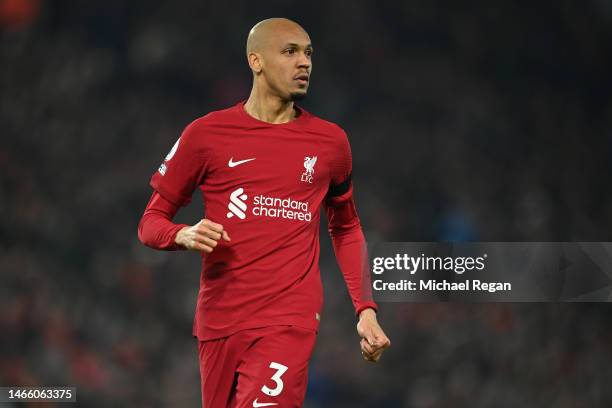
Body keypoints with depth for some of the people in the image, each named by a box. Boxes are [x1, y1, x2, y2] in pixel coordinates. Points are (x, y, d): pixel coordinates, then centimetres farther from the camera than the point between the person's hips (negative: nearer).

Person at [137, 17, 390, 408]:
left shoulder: (330, 141, 9)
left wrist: (366, 309, 12)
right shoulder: (205, 134, 3)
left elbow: (346, 229, 22)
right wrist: (185, 236, -14)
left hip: (290, 320, -1)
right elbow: (151, 222, 9)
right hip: (219, 320, 1)